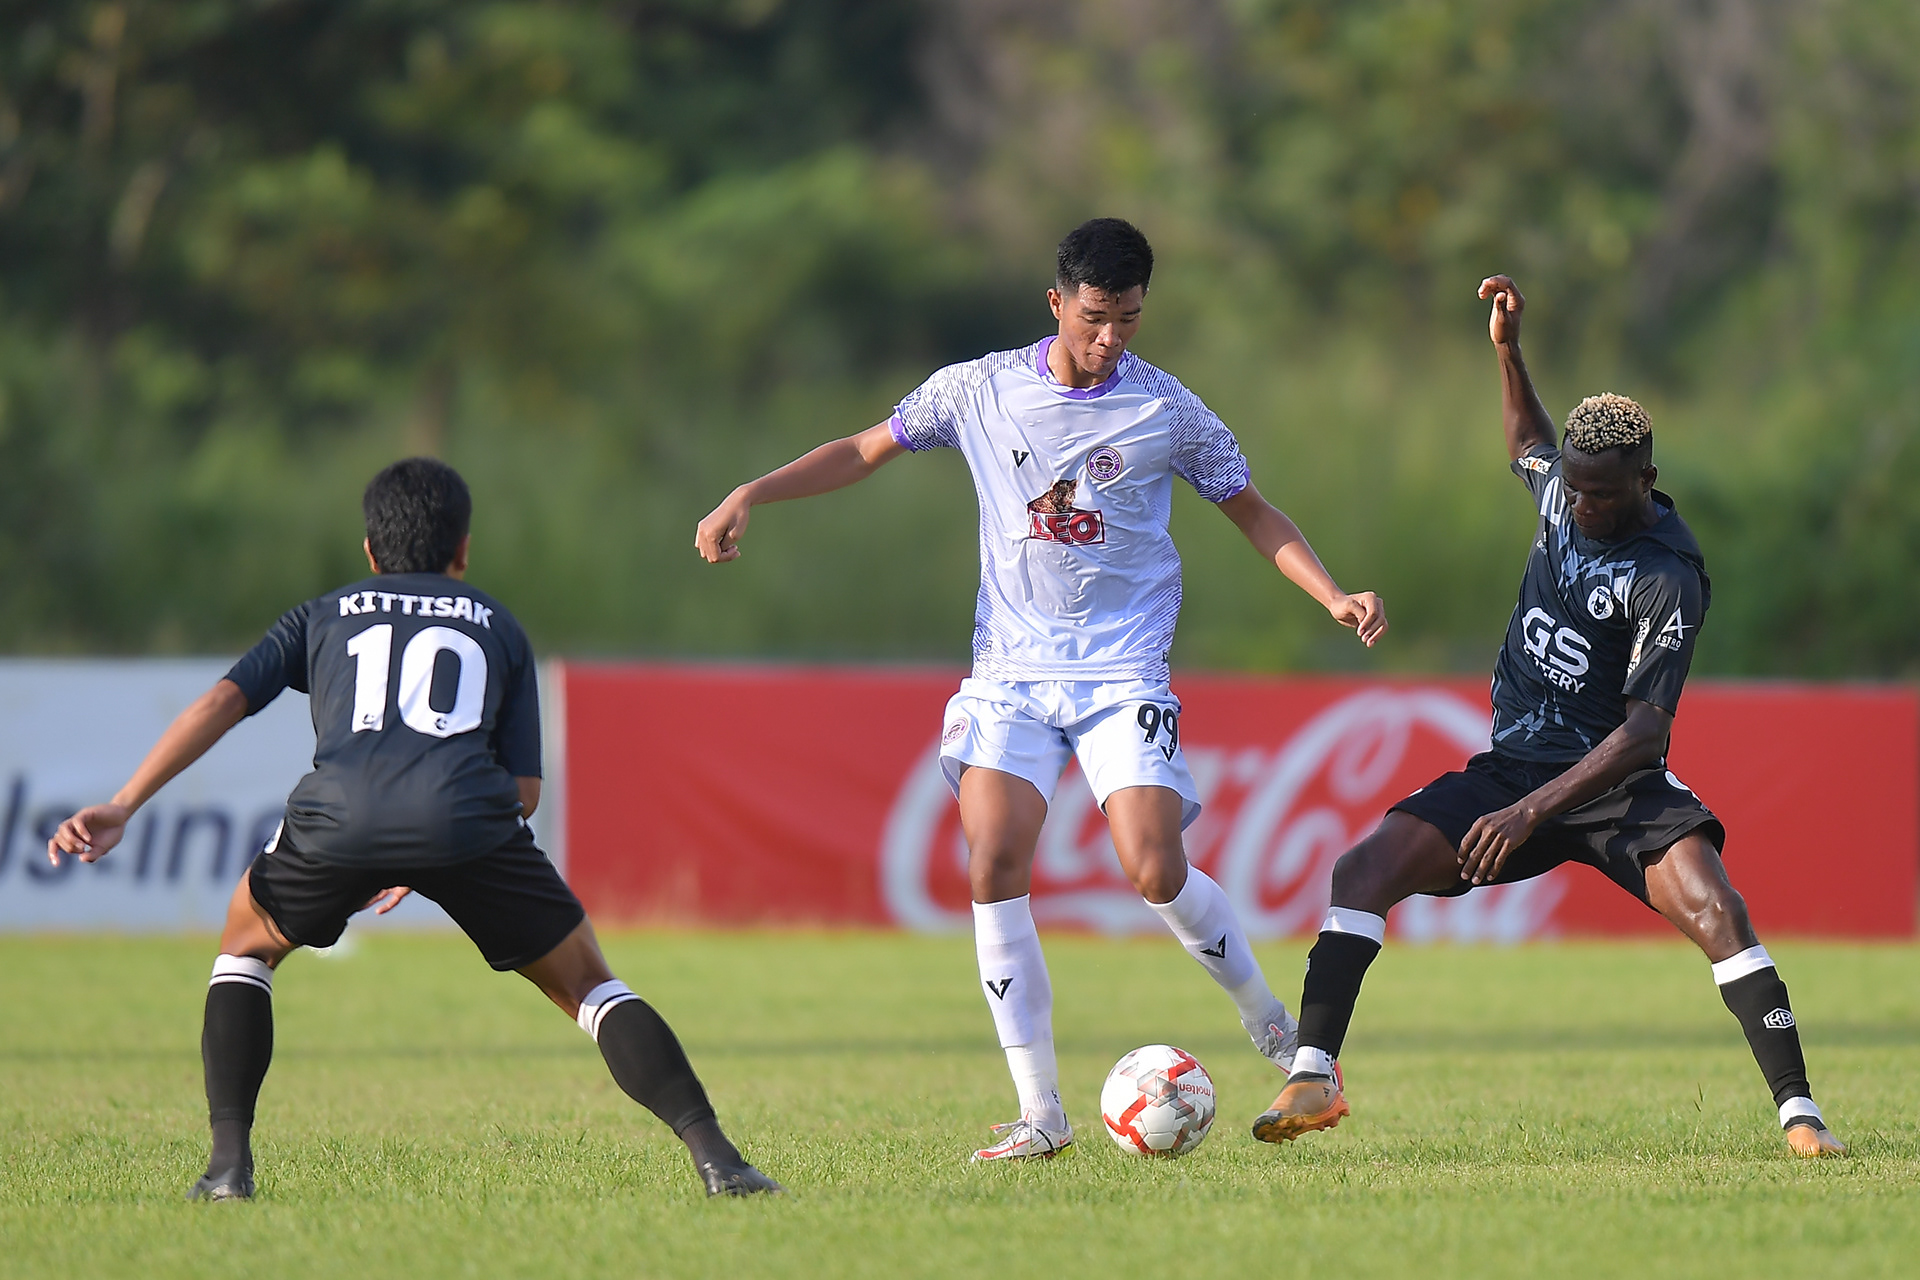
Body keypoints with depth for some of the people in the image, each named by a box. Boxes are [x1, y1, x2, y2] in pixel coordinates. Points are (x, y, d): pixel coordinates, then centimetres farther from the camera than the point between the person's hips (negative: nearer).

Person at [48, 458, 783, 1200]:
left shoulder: (322, 618, 32)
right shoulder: (498, 628, 31)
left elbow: (221, 702, 16)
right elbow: (524, 789, 21)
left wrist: (121, 808, 11)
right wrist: (426, 867, 34)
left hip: (340, 811, 0)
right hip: (467, 817, 0)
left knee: (246, 946, 29)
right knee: (587, 984, 15)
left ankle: (230, 1161, 13)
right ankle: (712, 1154, -2)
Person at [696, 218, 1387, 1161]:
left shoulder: (1168, 412, 0)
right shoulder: (981, 391, 3)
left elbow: (1255, 516, 12)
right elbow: (864, 452, 13)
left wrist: (1333, 596, -2)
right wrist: (748, 496, 2)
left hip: (1124, 676, -2)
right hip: (1011, 675, 2)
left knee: (1156, 873, -16)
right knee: (994, 867, -16)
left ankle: (1263, 1013, 14)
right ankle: (1040, 1114, -10)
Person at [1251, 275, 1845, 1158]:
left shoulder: (1668, 576, -18)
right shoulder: (1563, 489, 3)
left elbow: (1643, 730, -24)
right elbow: (1528, 448, 32)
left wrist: (1533, 810, -31)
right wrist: (1507, 348, 19)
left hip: (1614, 785, -6)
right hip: (1511, 770, 6)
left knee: (1717, 911, -28)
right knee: (1362, 870, -14)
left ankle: (1798, 1111, -23)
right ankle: (1315, 1076, -12)